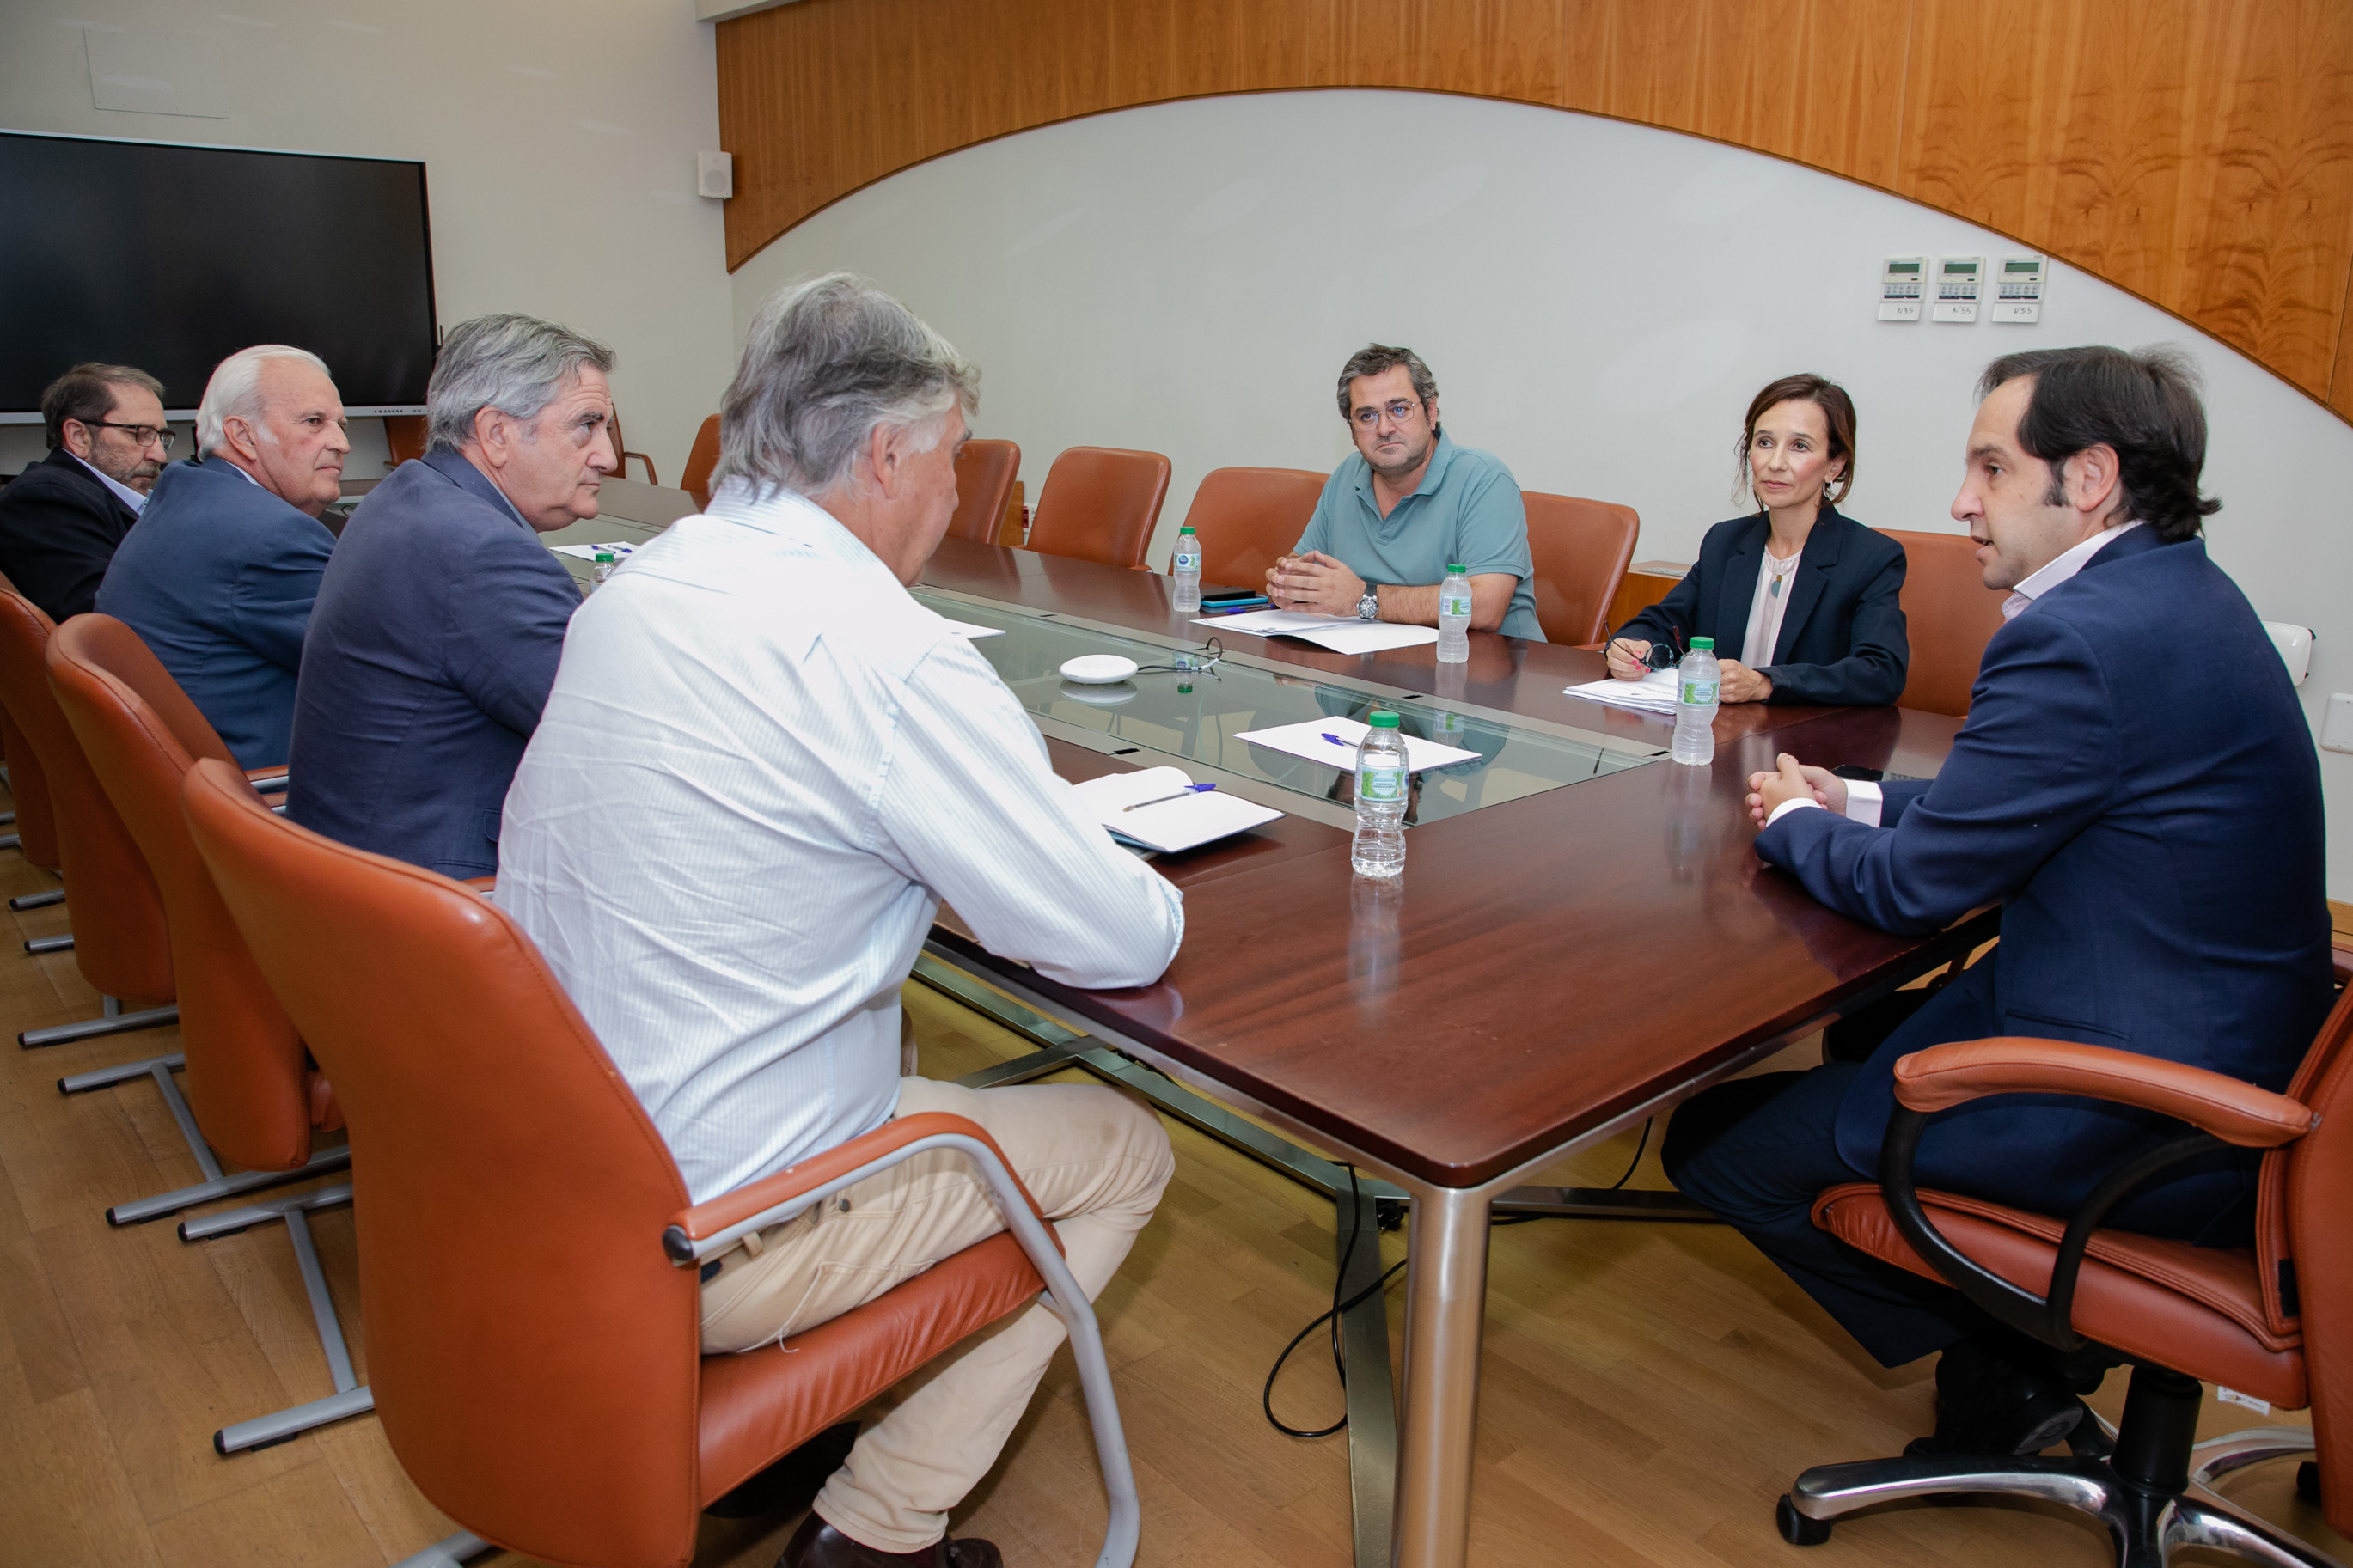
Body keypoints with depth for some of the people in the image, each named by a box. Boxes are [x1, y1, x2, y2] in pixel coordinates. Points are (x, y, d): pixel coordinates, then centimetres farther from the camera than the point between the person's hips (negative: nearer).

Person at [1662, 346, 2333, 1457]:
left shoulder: (2084, 636, -25)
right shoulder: (2175, 589, 8)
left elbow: (1910, 885, -18)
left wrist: (1794, 823, 2)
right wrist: (1856, 803, 8)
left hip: (2133, 1130, -11)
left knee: (1712, 1141, -6)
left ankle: (2002, 1357, 11)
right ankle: (2028, 1327, 26)